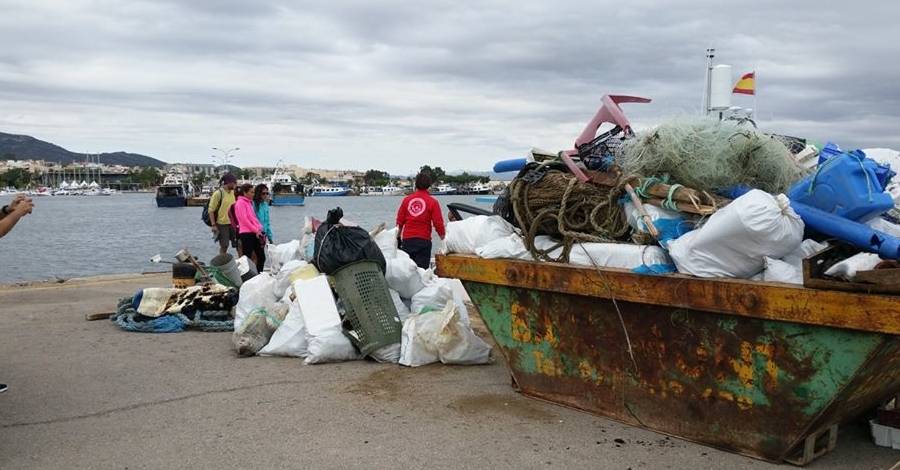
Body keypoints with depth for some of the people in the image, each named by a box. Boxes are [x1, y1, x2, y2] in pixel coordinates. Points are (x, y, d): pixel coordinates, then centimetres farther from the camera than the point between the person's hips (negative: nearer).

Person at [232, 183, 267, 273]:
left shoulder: (249, 202, 20)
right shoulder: (240, 202, -7)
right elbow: (244, 219, -14)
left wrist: (259, 229, 8)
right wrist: (256, 230, -14)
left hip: (255, 233, 9)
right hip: (246, 233, -9)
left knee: (261, 256, 9)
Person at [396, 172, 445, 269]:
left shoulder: (406, 200, 4)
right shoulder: (432, 202, -5)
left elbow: (399, 221, 8)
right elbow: (438, 223, -5)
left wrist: (399, 236, 22)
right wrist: (443, 237, 8)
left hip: (407, 239, 3)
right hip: (424, 240, -3)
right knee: (422, 269, -2)